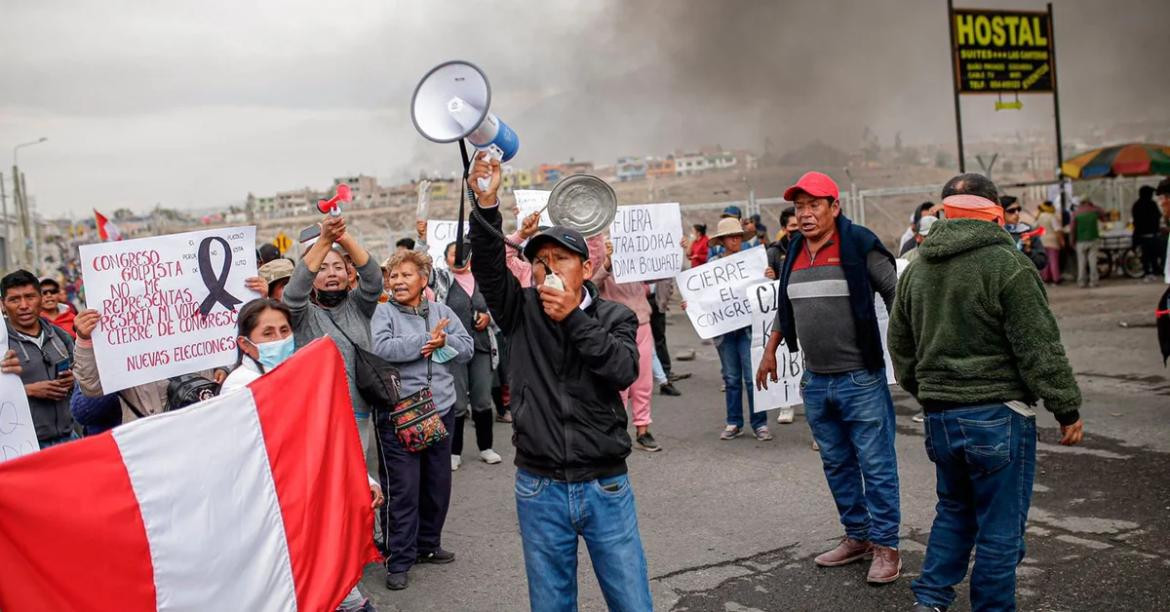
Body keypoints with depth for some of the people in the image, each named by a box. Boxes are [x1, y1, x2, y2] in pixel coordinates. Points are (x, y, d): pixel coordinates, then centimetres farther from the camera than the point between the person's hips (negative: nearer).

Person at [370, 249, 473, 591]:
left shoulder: (442, 311, 9)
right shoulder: (384, 312, -4)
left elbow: (467, 348, 5)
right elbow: (381, 348, -21)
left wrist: (443, 341, -14)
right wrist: (426, 339, -17)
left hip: (440, 410, 5)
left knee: (438, 484, 16)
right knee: (402, 489, -2)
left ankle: (428, 544, 34)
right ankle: (400, 560, 9)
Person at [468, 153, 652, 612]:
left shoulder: (616, 318, 1)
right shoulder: (523, 312, 2)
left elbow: (624, 370, -17)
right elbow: (488, 265, -15)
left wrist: (573, 317, -20)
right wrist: (487, 204, -29)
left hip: (606, 488, -1)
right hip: (539, 490, 1)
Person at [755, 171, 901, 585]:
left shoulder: (859, 245, -9)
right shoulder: (795, 252, 10)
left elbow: (896, 294, -7)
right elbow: (784, 306, 22)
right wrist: (770, 351, 22)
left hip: (860, 379, -6)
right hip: (815, 380, 7)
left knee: (876, 466, 1)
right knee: (837, 465, 15)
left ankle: (886, 546, 12)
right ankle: (857, 536, 28)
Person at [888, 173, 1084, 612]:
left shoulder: (915, 270, 8)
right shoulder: (1006, 264, -13)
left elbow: (900, 346, 16)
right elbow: (1039, 347, -12)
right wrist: (1067, 409, -3)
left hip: (940, 415, 7)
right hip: (998, 412, -6)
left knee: (954, 510, 21)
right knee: (1000, 525, 5)